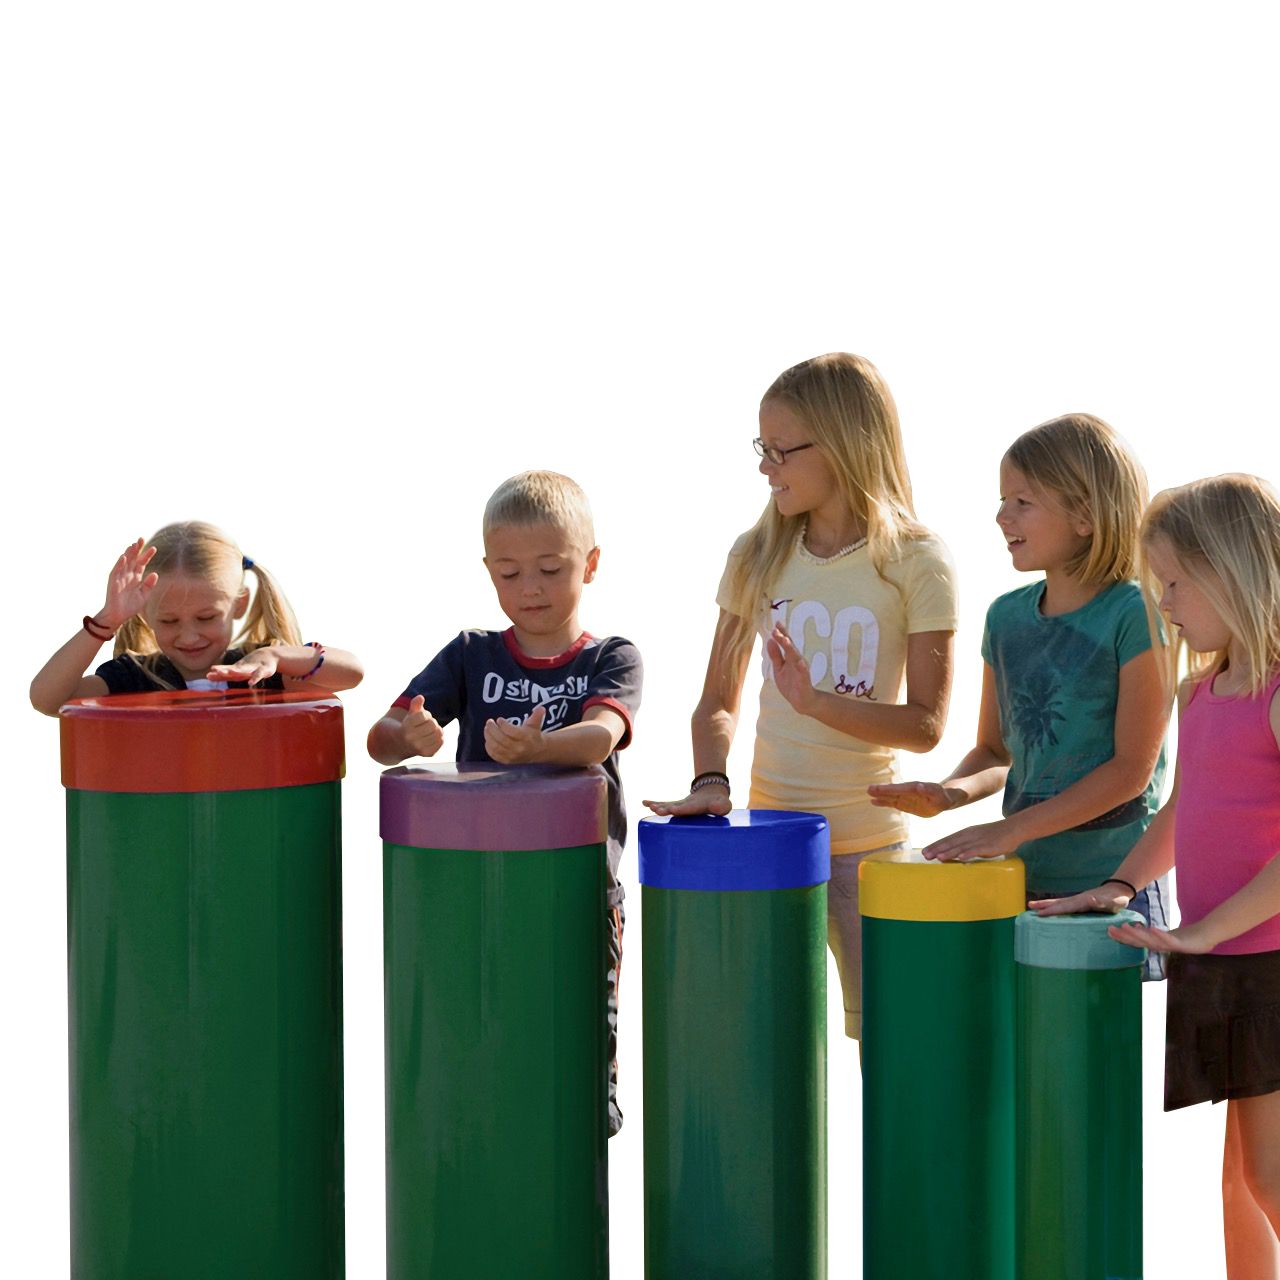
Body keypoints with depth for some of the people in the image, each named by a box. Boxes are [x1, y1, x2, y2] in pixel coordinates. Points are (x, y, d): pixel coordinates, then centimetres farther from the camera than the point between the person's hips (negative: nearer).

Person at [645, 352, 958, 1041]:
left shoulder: (915, 564, -6)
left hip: (869, 838, -3)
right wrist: (710, 781, -12)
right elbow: (718, 702, 8)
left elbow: (924, 724, -10)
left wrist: (815, 701, -24)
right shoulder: (756, 557, 5)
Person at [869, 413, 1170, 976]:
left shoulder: (1134, 614, -10)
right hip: (1023, 881, 5)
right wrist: (951, 793, -5)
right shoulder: (1008, 616, 9)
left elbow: (1132, 768, -13)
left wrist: (1012, 830, -17)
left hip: (1111, 882, -5)